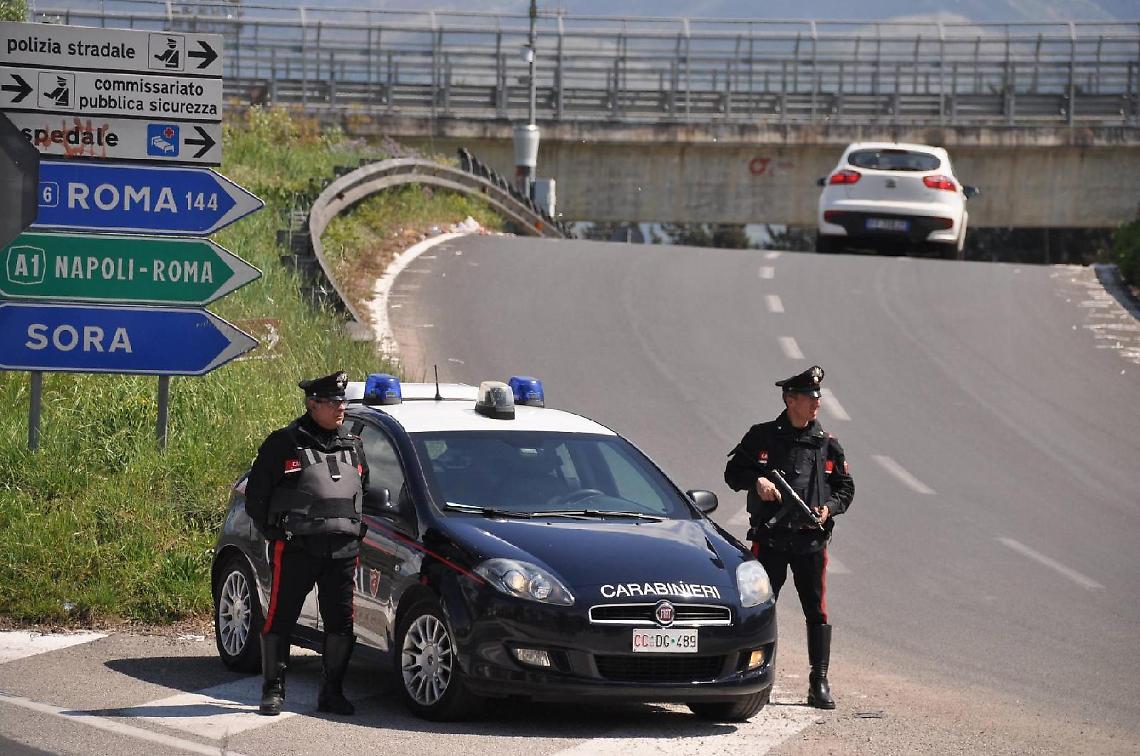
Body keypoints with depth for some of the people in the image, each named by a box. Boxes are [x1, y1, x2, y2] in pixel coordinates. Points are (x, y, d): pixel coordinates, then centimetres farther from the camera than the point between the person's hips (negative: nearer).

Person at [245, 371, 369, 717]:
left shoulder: (353, 447, 15)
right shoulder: (284, 444, -1)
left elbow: (366, 494, 27)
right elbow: (255, 497, 2)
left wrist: (356, 533, 15)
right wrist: (277, 532, -2)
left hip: (343, 551, 4)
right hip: (295, 549, -4)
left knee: (341, 623, 3)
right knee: (280, 619, -2)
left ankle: (331, 692, 13)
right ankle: (273, 690, 7)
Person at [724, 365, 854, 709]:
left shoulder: (827, 444, 9)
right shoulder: (762, 437, 3)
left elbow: (845, 487, 15)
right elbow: (733, 471, 8)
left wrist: (830, 507, -5)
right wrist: (756, 481, -13)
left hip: (812, 541, 2)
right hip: (769, 539, -2)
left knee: (817, 611, 0)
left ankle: (819, 684, 5)